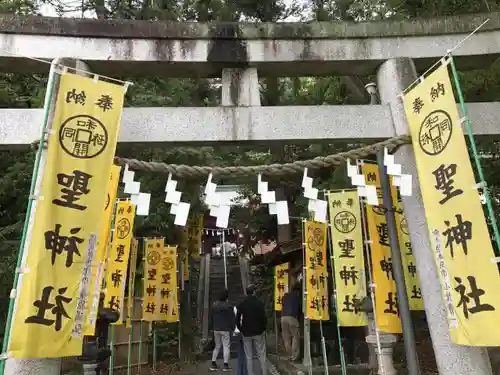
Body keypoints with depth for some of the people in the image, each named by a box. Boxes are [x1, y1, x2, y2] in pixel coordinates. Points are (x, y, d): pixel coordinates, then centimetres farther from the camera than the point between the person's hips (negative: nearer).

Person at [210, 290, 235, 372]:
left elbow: (211, 317, 11)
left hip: (216, 329, 5)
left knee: (217, 346, 16)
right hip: (226, 329, -5)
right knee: (226, 346, 3)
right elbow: (232, 319, -9)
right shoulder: (228, 306, -14)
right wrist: (232, 328, 2)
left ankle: (213, 364, 15)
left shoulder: (214, 305, 4)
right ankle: (226, 365, 2)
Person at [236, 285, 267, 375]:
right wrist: (263, 329, 4)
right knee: (262, 356, 7)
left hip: (246, 334, 2)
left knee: (249, 357, 9)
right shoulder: (259, 303, -7)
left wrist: (241, 330, 10)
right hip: (258, 332, -1)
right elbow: (263, 318, -10)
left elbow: (237, 320, 0)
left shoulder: (241, 305, 0)